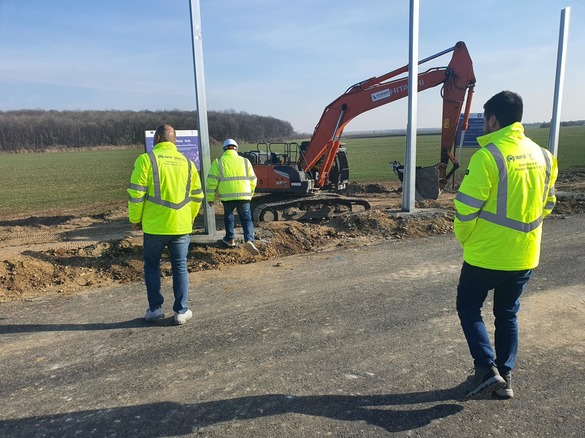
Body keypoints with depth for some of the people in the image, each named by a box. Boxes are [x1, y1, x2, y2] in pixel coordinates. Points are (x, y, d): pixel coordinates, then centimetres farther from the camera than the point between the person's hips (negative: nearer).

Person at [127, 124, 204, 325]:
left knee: (151, 266, 15)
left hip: (154, 226, -2)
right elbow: (197, 196, 10)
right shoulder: (187, 163, 8)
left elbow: (136, 193, -9)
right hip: (181, 226, 3)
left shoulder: (146, 159, -5)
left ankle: (155, 309, 18)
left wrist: (135, 219, 4)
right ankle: (181, 312, 13)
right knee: (180, 268, 10)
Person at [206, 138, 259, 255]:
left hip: (227, 196, 0)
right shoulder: (245, 161, 9)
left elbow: (212, 181, -3)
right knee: (246, 218, 5)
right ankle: (249, 240, -14)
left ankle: (230, 239, 30)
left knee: (228, 216, 22)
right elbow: (253, 180, 12)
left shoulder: (218, 162, 2)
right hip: (244, 195, 1)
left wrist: (210, 197, 4)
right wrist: (250, 194, 25)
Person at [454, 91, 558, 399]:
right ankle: (505, 376, 28)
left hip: (486, 255, -6)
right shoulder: (541, 155, 5)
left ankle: (486, 368, 5)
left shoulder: (488, 156, -18)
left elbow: (466, 206, -18)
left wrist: (464, 237, -1)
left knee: (468, 307, 14)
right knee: (507, 314, 20)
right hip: (525, 256, 7)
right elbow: (547, 204, 13)